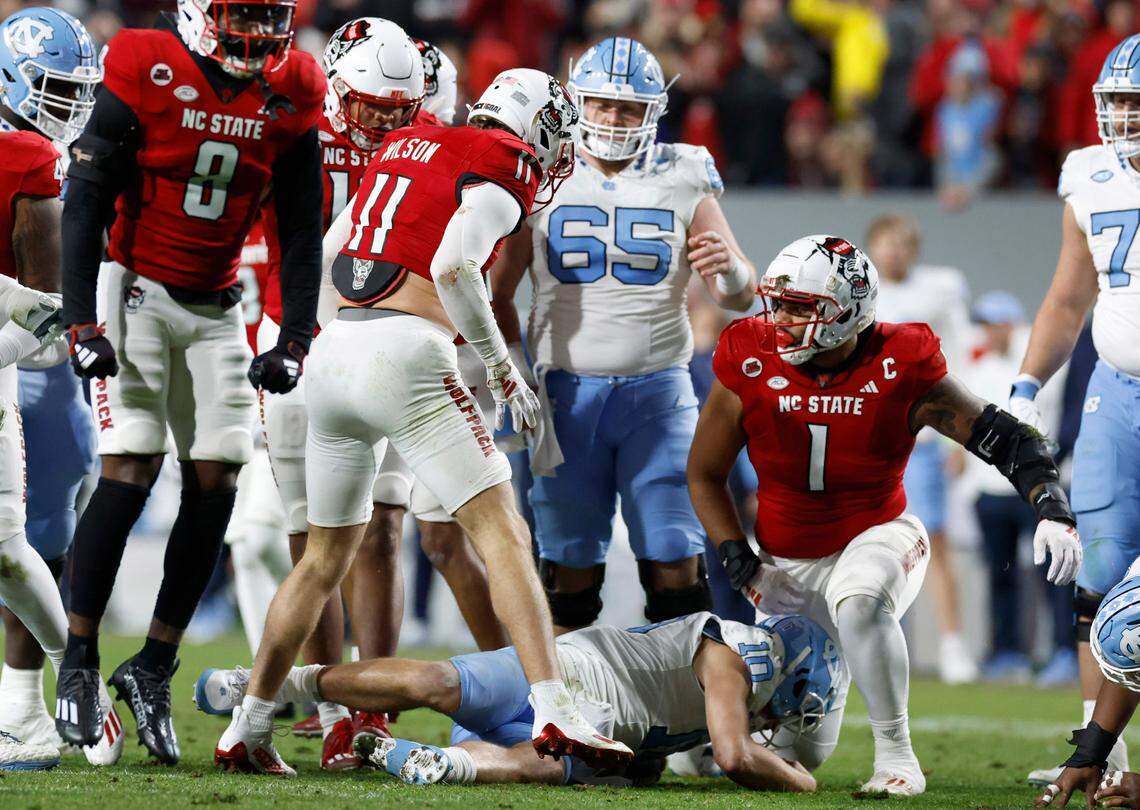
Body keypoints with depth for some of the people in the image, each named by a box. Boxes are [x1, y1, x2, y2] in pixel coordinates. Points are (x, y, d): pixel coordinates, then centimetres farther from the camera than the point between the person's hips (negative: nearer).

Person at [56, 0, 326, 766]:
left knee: (216, 480, -3)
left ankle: (154, 669, 9)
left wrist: (295, 340, -2)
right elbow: (86, 203, -12)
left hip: (216, 307, 5)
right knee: (131, 471, -13)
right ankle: (79, 662, -1)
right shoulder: (146, 74, -14)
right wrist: (83, 323, -19)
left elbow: (301, 231, 6)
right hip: (137, 291, -5)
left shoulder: (290, 96, -2)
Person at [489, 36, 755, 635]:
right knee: (569, 567, 1)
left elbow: (740, 296, 4)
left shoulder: (681, 180, 5)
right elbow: (497, 291, 11)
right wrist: (518, 377, -1)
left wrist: (728, 267, -20)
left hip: (657, 390, 0)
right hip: (568, 393, 0)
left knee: (675, 562, -8)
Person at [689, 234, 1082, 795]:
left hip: (877, 535, -3)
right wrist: (737, 560, -11)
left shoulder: (900, 371, -18)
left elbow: (1007, 440, -12)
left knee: (858, 602, -41)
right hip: (786, 556, 3)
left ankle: (895, 753, -25)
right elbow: (704, 475, 0)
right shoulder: (751, 368, -13)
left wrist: (1052, 509, -27)